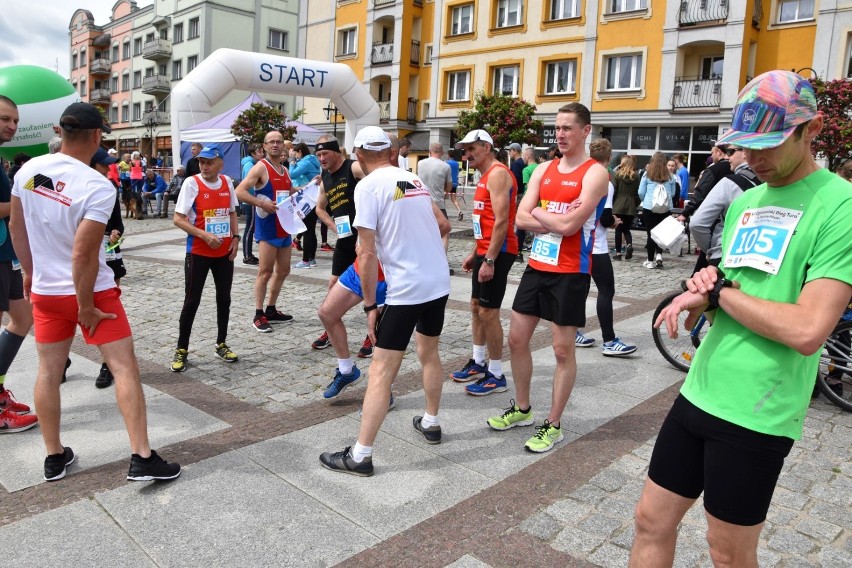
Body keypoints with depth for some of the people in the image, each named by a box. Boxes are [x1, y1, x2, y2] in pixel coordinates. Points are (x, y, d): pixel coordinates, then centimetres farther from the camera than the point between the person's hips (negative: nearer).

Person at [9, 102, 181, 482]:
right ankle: (142, 458, -2)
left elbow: (16, 226, 10)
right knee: (124, 367, -1)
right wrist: (85, 307, -14)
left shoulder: (28, 170, -1)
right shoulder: (98, 187, -21)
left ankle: (54, 458, 25)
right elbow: (83, 255, -23)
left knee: (48, 370, 13)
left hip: (44, 291, 6)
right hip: (90, 291, -6)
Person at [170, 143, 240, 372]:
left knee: (224, 298, 12)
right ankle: (181, 350, 12)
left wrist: (235, 237, 1)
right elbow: (178, 219, -13)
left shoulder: (227, 182, 2)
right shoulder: (192, 183, -11)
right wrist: (204, 235, -22)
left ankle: (221, 344, 26)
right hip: (198, 252, -5)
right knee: (192, 301, 0)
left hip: (225, 252, 5)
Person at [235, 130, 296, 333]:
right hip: (267, 228, -8)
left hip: (285, 227, 8)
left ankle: (271, 310, 24)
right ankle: (258, 315, 0)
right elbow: (239, 191, -18)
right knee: (265, 271, -7)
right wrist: (262, 203, -27)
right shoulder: (260, 167, -9)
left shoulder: (285, 170, 14)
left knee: (283, 271, 12)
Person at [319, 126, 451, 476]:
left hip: (405, 290, -7)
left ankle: (360, 456, 3)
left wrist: (370, 305, -6)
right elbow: (443, 225, 21)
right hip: (439, 283, 7)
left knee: (381, 371, -3)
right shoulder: (415, 179, 12)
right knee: (429, 354, 25)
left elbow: (368, 254, -13)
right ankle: (430, 423, 40)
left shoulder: (367, 186, -8)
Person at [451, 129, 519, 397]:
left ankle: (496, 376, 5)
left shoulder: (497, 174, -15)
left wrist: (489, 259, -24)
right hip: (486, 251, 11)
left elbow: (501, 221, -22)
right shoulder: (486, 176, 17)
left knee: (488, 312, -6)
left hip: (497, 253, -10)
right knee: (476, 306, 16)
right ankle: (478, 363, 29)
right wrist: (474, 253, 21)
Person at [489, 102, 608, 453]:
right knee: (517, 338, 12)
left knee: (563, 350, 2)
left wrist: (538, 213, -6)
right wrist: (556, 219, -13)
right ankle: (521, 409, 31)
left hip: (570, 273, -7)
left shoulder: (595, 173, -10)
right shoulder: (544, 170, 9)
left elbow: (569, 225, -21)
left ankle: (553, 425, 17)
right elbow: (522, 218, -1)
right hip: (536, 266, 7)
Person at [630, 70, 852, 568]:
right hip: (700, 391, 7)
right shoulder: (745, 202, 10)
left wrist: (720, 292, -13)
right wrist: (704, 287, -5)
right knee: (652, 521, 15)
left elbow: (808, 330, -24)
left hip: (758, 412, -7)